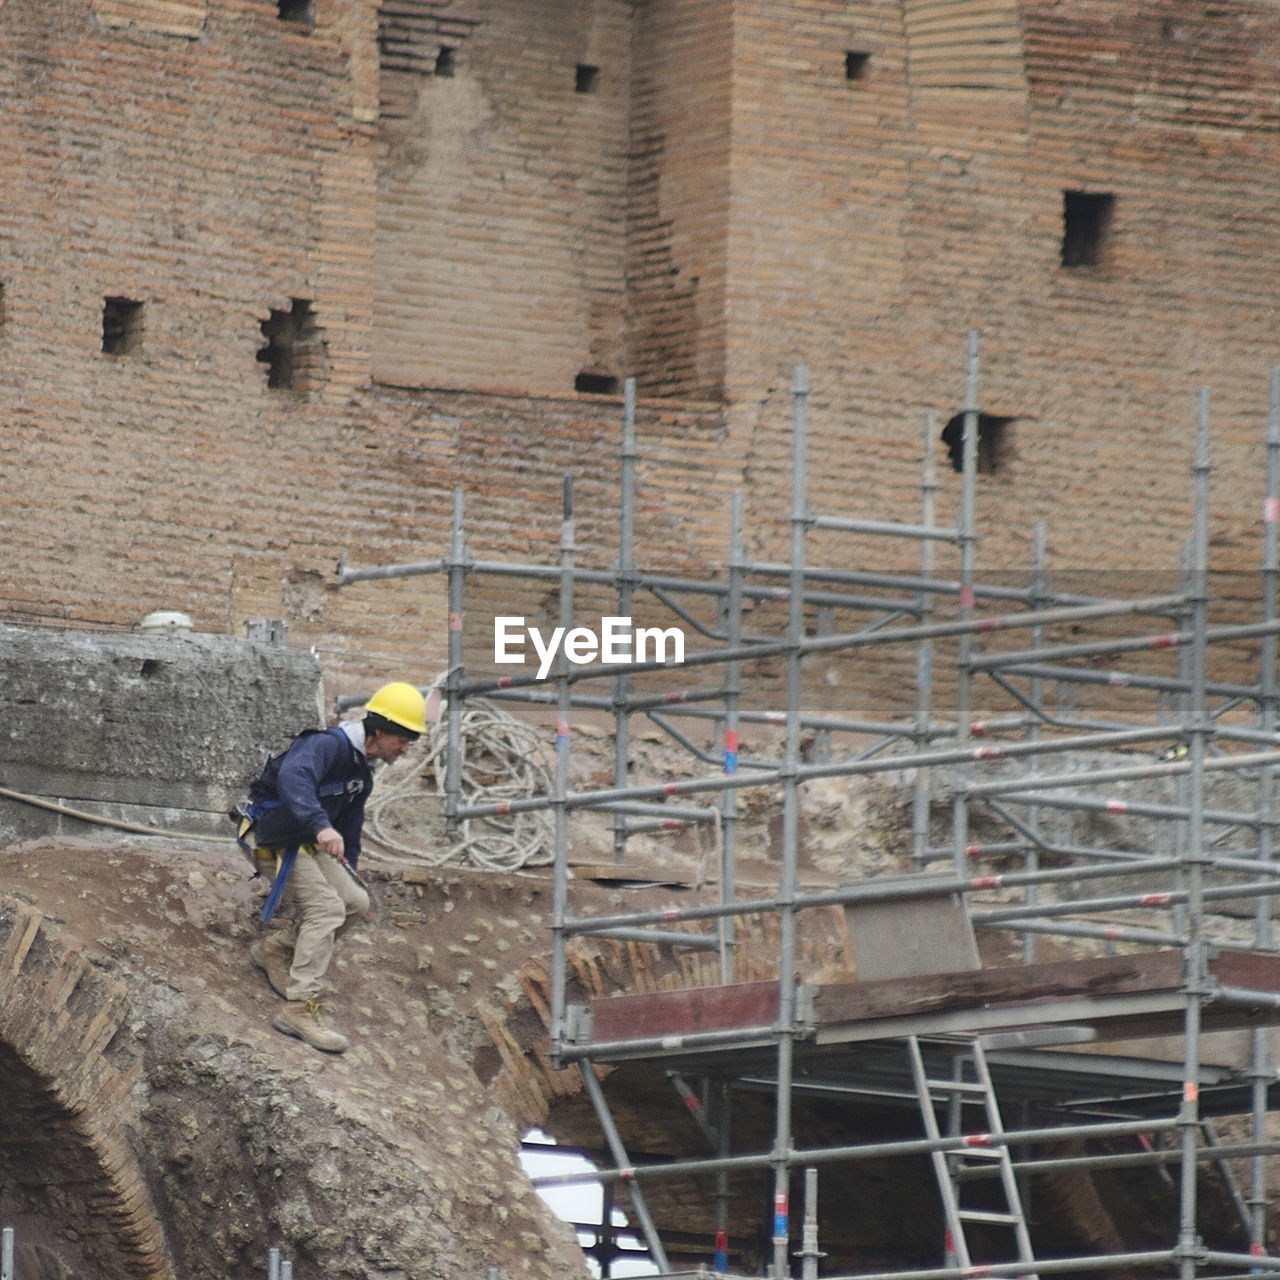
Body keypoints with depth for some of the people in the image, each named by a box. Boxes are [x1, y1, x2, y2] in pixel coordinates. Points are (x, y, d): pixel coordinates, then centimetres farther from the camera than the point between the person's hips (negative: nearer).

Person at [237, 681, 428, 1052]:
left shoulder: (362, 774, 13)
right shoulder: (328, 746, -21)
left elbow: (350, 827, 26)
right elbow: (293, 777, -42)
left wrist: (349, 873, 28)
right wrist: (321, 826, -54)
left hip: (309, 843, 10)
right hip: (276, 839, -10)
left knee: (355, 901, 3)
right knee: (326, 907, -21)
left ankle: (275, 950, 17)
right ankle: (298, 1009, -24)